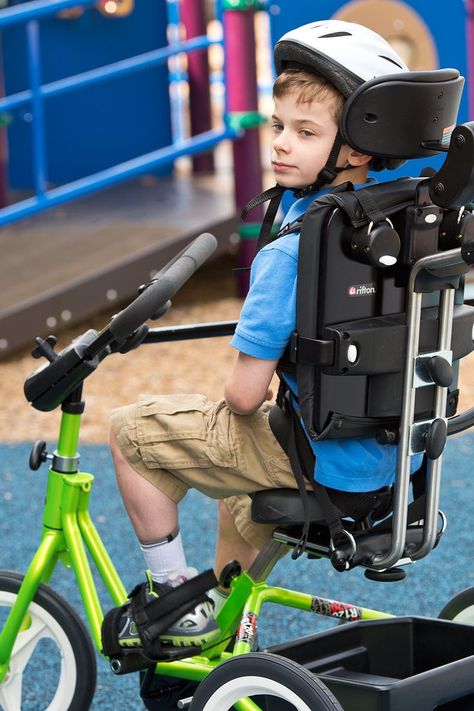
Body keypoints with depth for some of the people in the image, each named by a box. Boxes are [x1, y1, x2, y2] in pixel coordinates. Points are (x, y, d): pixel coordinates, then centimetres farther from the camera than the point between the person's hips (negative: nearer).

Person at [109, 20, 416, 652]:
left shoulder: (291, 252, -24)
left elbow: (245, 395, -23)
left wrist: (248, 405, 0)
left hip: (315, 458, -8)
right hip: (388, 459, 8)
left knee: (133, 430, 6)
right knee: (240, 503, 35)